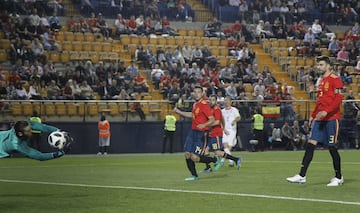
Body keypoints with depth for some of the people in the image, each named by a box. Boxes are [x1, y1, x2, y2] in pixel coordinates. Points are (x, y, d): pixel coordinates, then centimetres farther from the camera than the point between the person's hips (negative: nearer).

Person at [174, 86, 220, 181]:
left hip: (200, 134, -8)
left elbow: (212, 119, -17)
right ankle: (194, 175, 16)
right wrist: (178, 111, 28)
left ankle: (215, 160, 8)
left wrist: (204, 125, -35)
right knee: (187, 154, 3)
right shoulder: (195, 104, 11)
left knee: (194, 157, -12)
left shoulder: (204, 104, -15)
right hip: (193, 132, 8)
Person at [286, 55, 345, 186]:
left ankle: (338, 178, 12)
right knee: (310, 144, -1)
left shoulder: (335, 80, -8)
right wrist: (313, 115, 21)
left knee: (332, 147, -2)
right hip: (319, 119, 8)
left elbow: (338, 99, -15)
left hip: (331, 118, -8)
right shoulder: (321, 81, 18)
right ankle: (302, 176, -3)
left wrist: (326, 112, -24)